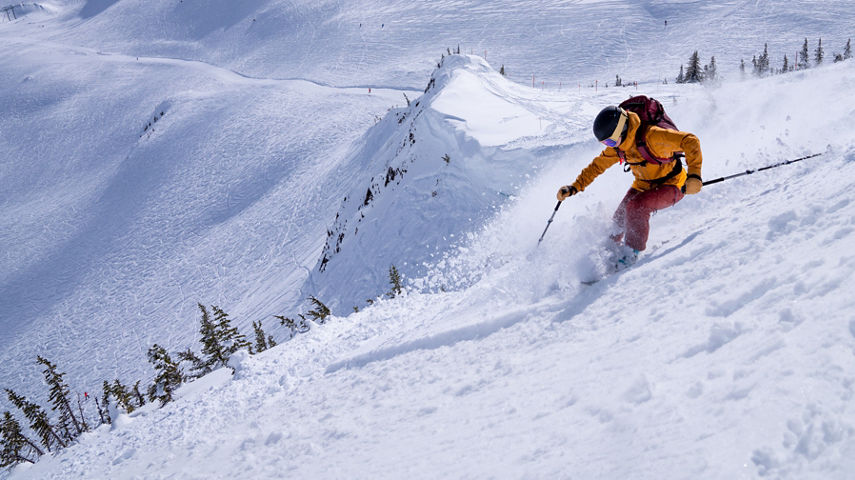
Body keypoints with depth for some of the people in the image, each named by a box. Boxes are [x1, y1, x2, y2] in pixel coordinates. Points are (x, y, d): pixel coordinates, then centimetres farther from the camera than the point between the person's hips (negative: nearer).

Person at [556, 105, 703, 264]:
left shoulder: (651, 136, -32)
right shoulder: (616, 146, -10)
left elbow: (691, 142, -34)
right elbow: (597, 166, 5)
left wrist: (694, 175, -44)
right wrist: (574, 187, -3)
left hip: (671, 186, -6)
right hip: (643, 186, 7)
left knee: (636, 207, -29)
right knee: (620, 217, -5)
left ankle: (631, 253, -13)